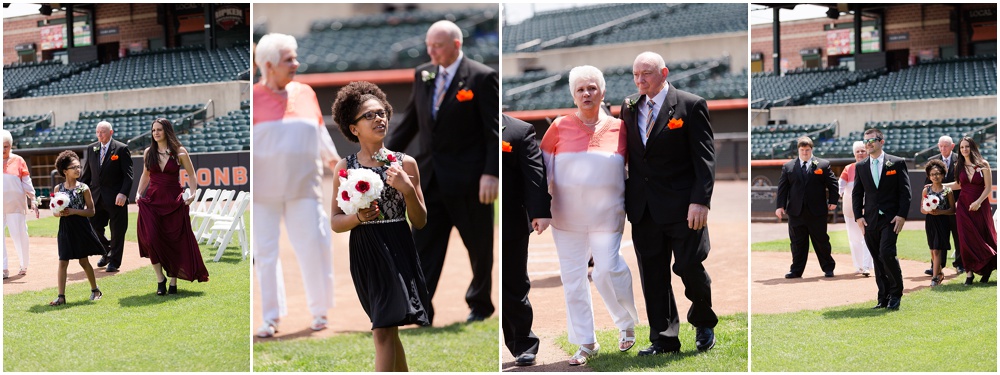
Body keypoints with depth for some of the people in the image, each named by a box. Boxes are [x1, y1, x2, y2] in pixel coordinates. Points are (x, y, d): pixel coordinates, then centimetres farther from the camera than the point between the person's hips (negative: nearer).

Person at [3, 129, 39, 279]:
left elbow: (26, 182, 4)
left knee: (19, 235, 0)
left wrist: (32, 199, -2)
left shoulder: (18, 160, 2)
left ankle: (24, 266, 17)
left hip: (15, 204, -1)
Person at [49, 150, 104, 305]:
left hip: (81, 228, -2)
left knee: (84, 261, 8)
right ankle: (61, 296, 0)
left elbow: (91, 211, -5)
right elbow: (55, 212, 7)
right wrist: (60, 213, -16)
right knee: (63, 262, -2)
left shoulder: (83, 188, -5)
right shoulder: (58, 188, 2)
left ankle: (95, 290, 26)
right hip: (65, 228, 2)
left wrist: (73, 211, -17)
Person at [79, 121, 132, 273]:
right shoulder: (90, 149, 9)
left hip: (115, 198, -5)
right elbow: (86, 174, 13)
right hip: (97, 197, 5)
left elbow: (128, 174, -8)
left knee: (117, 231, 1)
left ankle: (114, 262, 12)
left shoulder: (121, 149, -5)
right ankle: (107, 251, 30)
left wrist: (123, 193, -19)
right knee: (93, 226, 6)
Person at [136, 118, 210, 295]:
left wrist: (192, 194, -9)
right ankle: (160, 279, 1)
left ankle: (173, 282, 11)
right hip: (152, 200, 2)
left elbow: (191, 174, 4)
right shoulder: (149, 152, 7)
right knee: (151, 238, -11)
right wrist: (139, 193, 7)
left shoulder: (179, 152, -2)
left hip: (173, 200, -2)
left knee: (174, 241, 1)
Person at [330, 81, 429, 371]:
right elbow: (335, 223, 3)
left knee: (383, 330, -12)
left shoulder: (405, 163, 0)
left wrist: (408, 190, -15)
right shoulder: (345, 167, 2)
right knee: (387, 329, 14)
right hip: (364, 254, 2)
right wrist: (359, 217, -17)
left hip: (397, 251, -2)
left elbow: (420, 222, 2)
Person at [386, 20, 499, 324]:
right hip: (430, 178, 5)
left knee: (479, 245, 9)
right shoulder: (422, 75, 9)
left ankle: (480, 304, 27)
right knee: (423, 243, -2)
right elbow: (409, 123, 15)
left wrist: (491, 173, -19)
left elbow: (494, 130, -11)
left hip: (467, 179, -5)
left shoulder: (481, 77, -8)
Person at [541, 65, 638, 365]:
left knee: (607, 271, -11)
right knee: (572, 278, 4)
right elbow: (543, 168, 6)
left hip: (607, 216, -1)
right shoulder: (560, 127, 0)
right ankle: (586, 343, 16)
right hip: (567, 217, 1)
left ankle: (627, 324, 18)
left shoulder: (619, 128, 1)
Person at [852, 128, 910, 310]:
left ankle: (895, 294, -2)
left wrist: (902, 215, -10)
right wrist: (858, 216, 1)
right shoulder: (861, 166, 11)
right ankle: (884, 298, 11)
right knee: (877, 259, 5)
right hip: (870, 220, 4)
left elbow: (905, 191, -2)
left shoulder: (897, 163, 0)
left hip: (890, 218, -4)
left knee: (886, 253, -18)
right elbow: (856, 193, 13)